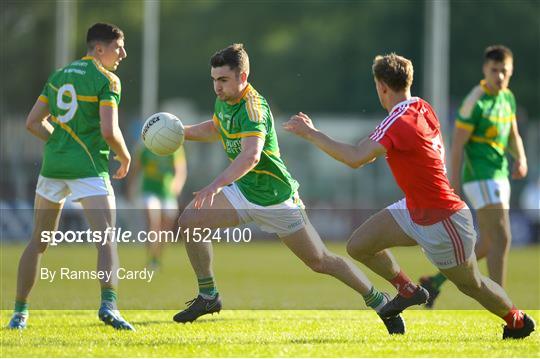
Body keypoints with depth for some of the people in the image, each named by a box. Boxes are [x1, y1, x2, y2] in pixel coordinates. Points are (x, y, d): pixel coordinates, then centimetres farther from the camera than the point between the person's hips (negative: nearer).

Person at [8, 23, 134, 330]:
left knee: (39, 241, 16)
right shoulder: (107, 81, -7)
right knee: (107, 240, -10)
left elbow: (33, 123, 13)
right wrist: (125, 158, 1)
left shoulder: (59, 76, 13)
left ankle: (20, 311, 20)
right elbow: (109, 131, -16)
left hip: (53, 166, 6)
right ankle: (109, 303, -32)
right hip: (89, 167, -6)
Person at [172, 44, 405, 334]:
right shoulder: (224, 100, 0)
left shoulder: (253, 107, -28)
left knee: (319, 261, 1)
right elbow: (216, 128, 24)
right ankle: (208, 296, 2)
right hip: (242, 192, 7)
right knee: (189, 221, -10)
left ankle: (378, 301, 18)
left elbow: (251, 155, -44)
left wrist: (216, 185, -56)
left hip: (275, 198, -7)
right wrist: (182, 132, 8)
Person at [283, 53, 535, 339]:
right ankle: (408, 291, 22)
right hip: (414, 209, 9)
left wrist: (310, 133, -27)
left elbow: (355, 158, -35)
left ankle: (518, 321, 33)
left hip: (442, 220, -9)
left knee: (471, 283, 10)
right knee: (359, 246, 1)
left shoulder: (399, 122, -28)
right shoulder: (422, 108, -1)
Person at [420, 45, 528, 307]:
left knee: (489, 243, 13)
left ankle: (435, 281, 25)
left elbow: (513, 135, 18)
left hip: (499, 175, 9)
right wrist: (454, 184, -16)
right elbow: (458, 143, -13)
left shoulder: (507, 97, 11)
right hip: (480, 177, -9)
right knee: (502, 238, -13)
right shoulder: (475, 101, -14)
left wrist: (520, 158, -4)